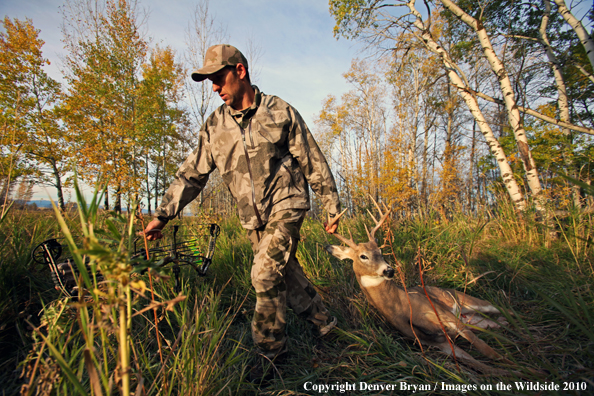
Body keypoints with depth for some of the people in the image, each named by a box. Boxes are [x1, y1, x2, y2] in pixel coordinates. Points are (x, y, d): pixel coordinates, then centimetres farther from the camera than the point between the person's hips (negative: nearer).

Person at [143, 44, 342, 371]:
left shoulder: (281, 112, -5)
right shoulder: (215, 125, 5)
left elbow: (314, 163, -3)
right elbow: (192, 173, 7)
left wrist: (332, 207, -1)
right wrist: (162, 215, 2)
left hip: (286, 205, -4)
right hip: (252, 218, 5)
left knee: (267, 274, -13)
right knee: (285, 273, 11)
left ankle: (270, 350, 11)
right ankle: (322, 321, 35)